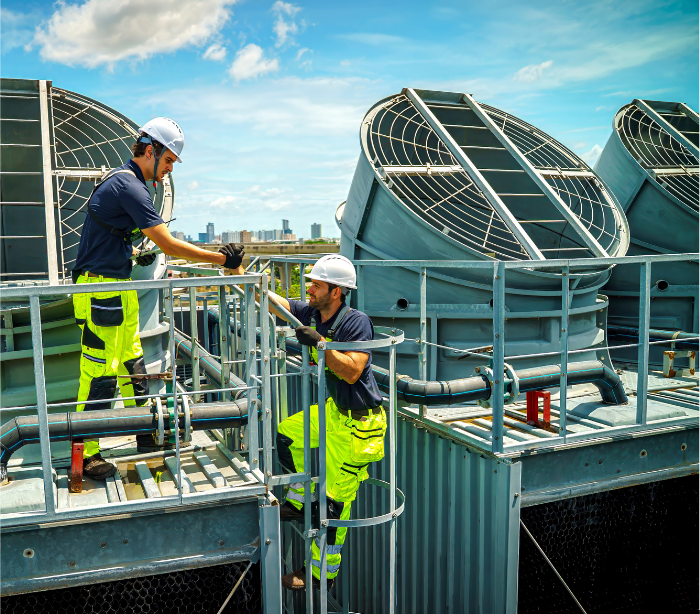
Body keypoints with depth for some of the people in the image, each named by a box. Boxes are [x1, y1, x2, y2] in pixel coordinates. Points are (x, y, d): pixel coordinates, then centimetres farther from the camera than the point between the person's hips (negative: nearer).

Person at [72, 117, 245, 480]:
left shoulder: (122, 180, 15)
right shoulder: (129, 185, -18)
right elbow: (169, 245, -23)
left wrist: (134, 253, 14)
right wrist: (221, 259, -20)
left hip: (118, 286, 11)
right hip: (99, 288, -11)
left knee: (131, 362, 17)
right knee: (100, 372, -5)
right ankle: (86, 454, 5)